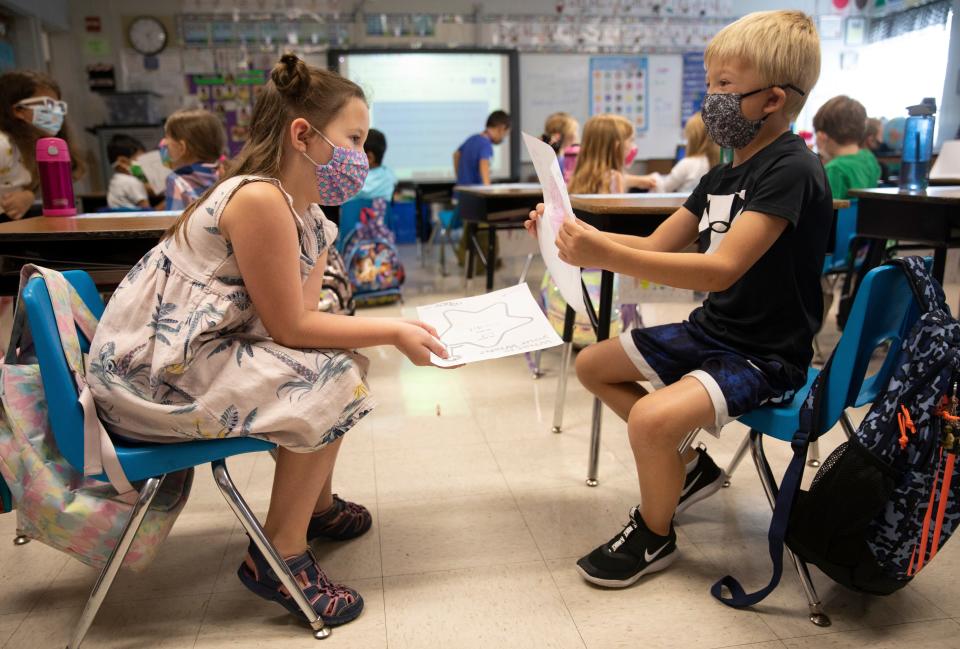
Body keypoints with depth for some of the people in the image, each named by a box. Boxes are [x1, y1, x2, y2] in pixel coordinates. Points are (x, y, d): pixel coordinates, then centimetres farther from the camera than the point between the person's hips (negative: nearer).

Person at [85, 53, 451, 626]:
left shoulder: (309, 214, 6)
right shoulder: (259, 198, -23)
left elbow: (302, 317, 0)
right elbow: (292, 327, -21)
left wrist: (393, 329, -10)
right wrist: (392, 330, -15)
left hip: (201, 353, 10)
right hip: (150, 372, -10)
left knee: (340, 362, 12)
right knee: (331, 380, -16)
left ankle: (316, 504, 29)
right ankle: (280, 554, -1)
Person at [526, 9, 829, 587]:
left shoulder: (790, 169, -20)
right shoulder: (724, 176, 7)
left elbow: (723, 268, -32)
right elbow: (657, 245, 10)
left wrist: (607, 256, -40)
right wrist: (582, 235, -5)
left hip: (766, 356, -9)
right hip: (711, 332, 9)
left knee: (652, 419, -31)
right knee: (593, 365, 12)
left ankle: (655, 535, 1)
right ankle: (688, 465, 19)